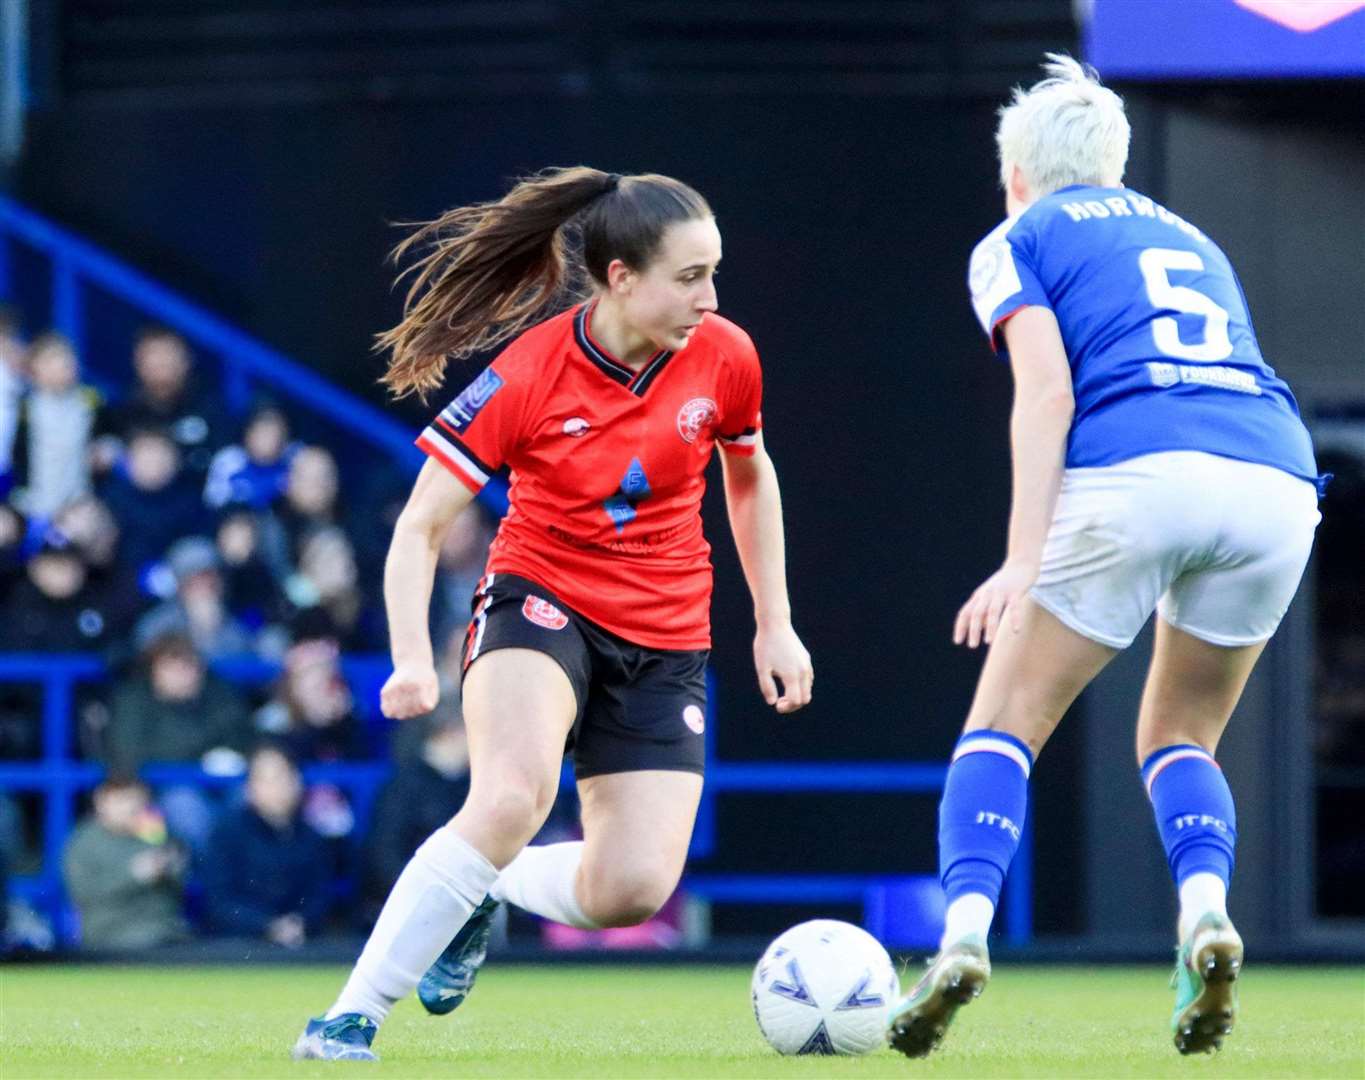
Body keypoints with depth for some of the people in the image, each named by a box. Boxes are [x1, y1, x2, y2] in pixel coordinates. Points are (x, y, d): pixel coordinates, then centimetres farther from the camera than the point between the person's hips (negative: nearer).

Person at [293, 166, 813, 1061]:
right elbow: (420, 529, -13)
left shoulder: (724, 358, -7)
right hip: (540, 598, -4)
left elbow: (750, 476, 15)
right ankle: (350, 1018, -24)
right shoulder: (527, 376, -18)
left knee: (632, 890, -14)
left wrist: (775, 622, 15)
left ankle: (483, 888, 20)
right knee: (514, 795, -34)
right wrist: (414, 661, -26)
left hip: (665, 638, 4)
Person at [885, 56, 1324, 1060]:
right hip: (1277, 478, 4)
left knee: (1005, 724, 7)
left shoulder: (1017, 242, 16)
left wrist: (1023, 562, -7)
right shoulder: (1186, 237, 33)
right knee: (1180, 736, 21)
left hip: (1137, 475, -4)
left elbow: (1047, 391, 0)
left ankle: (965, 935, -15)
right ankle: (1206, 907, -7)